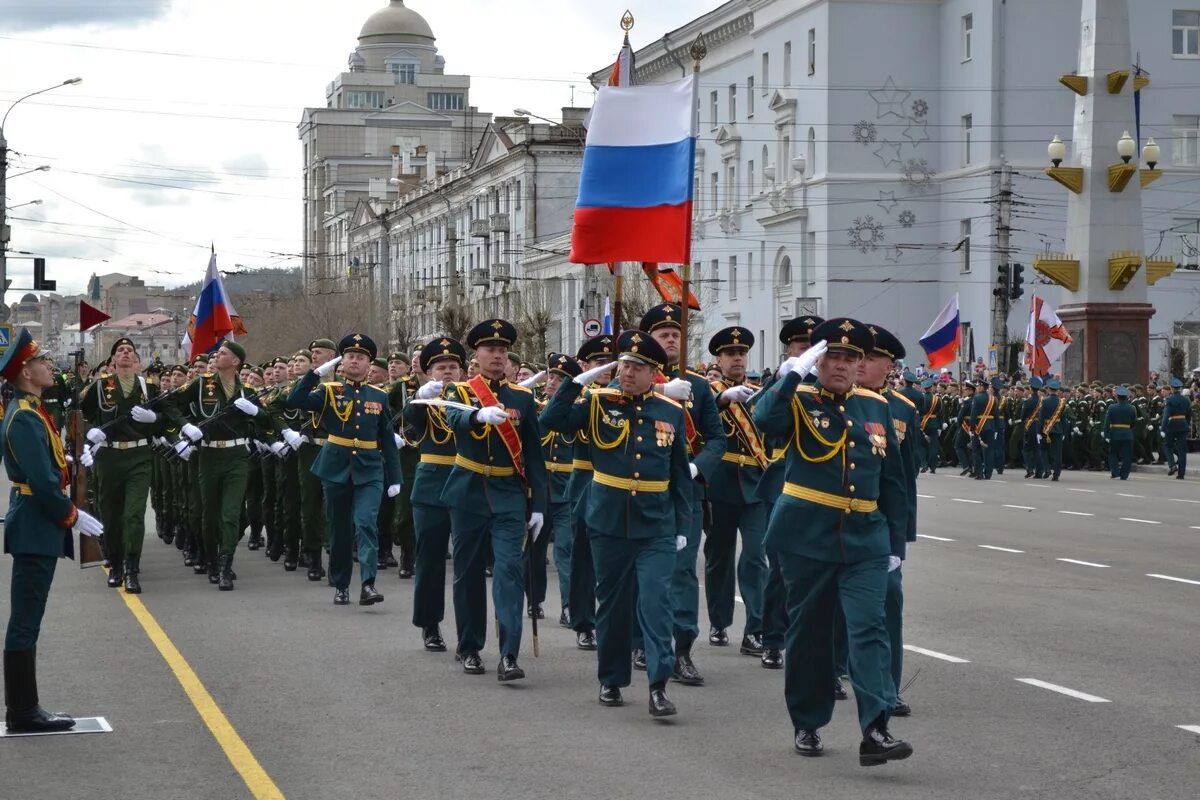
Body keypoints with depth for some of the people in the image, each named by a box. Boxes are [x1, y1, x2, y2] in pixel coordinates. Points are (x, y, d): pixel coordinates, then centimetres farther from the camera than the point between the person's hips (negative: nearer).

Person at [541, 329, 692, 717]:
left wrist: (682, 526, 6)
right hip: (608, 521, 0)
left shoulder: (672, 412, 4)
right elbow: (553, 421, -11)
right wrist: (579, 381, -16)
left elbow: (681, 474, 9)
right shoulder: (599, 403, 0)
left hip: (656, 526, 0)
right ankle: (611, 680, 22)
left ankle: (659, 685, -10)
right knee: (612, 603, 10)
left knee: (656, 601, -9)